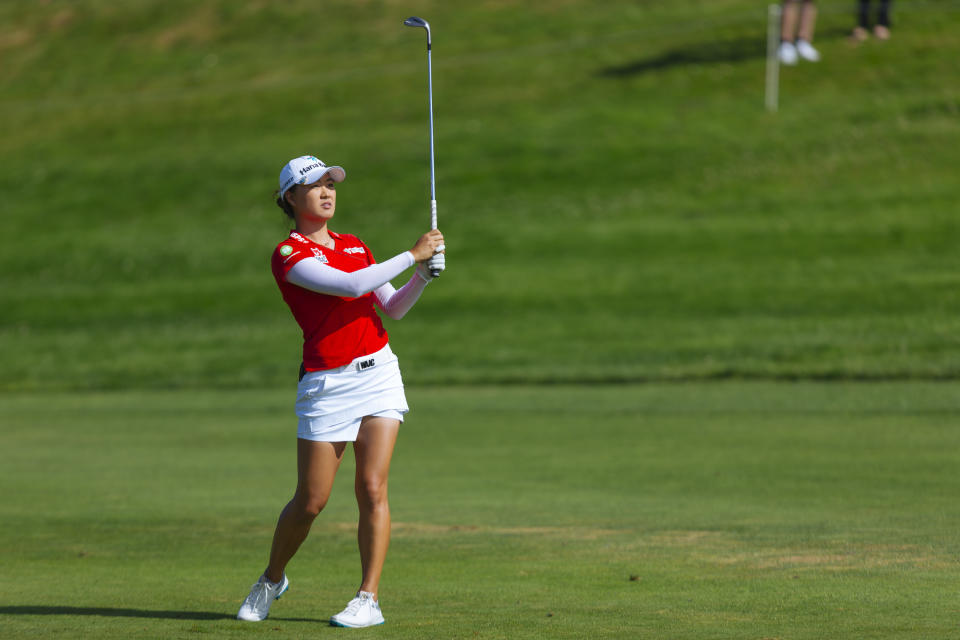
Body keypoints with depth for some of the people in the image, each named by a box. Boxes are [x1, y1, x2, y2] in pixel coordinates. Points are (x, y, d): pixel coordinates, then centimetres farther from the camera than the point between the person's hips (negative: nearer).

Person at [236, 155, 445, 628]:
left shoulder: (355, 246, 14)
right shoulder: (288, 255, -8)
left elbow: (394, 308, 16)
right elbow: (350, 285, -20)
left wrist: (423, 275, -2)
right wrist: (411, 255, -16)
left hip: (378, 372, 4)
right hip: (327, 384, -4)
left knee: (372, 488, -7)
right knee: (310, 501, 1)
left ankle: (369, 599, -4)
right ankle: (272, 580, 26)